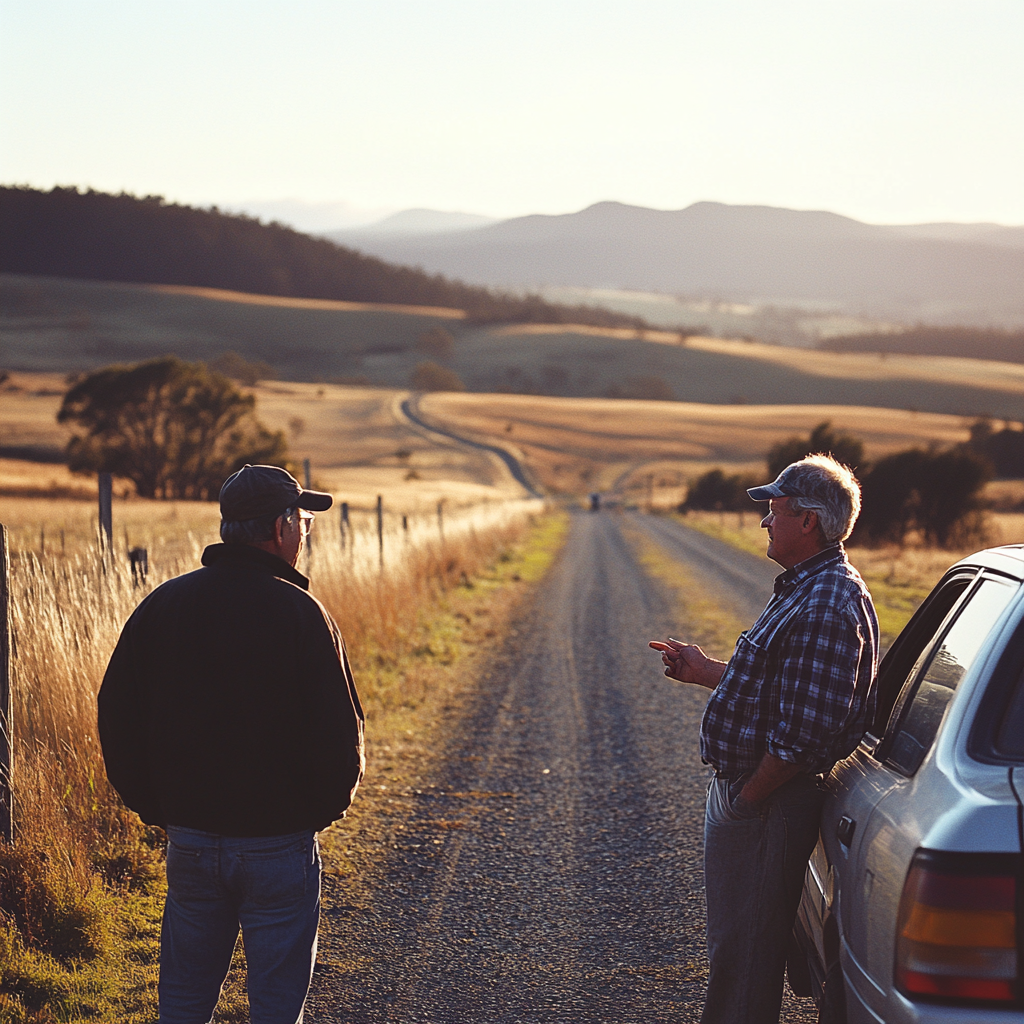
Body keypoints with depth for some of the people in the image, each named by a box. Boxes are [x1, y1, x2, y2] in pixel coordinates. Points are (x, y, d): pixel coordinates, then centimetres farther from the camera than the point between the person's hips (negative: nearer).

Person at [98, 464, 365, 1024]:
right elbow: (340, 732, -14)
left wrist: (155, 806, 14)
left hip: (188, 837, 4)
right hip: (279, 841, -4)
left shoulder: (161, 605, 1)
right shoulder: (301, 614, -13)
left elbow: (116, 719, 5)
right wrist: (325, 806, 5)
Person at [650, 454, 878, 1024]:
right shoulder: (805, 591, 12)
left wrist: (744, 800, -20)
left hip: (764, 806, -11)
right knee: (736, 940, 22)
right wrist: (706, 671, 21)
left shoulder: (826, 611, -25)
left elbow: (802, 737, -28)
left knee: (745, 946, -1)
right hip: (746, 793, 11)